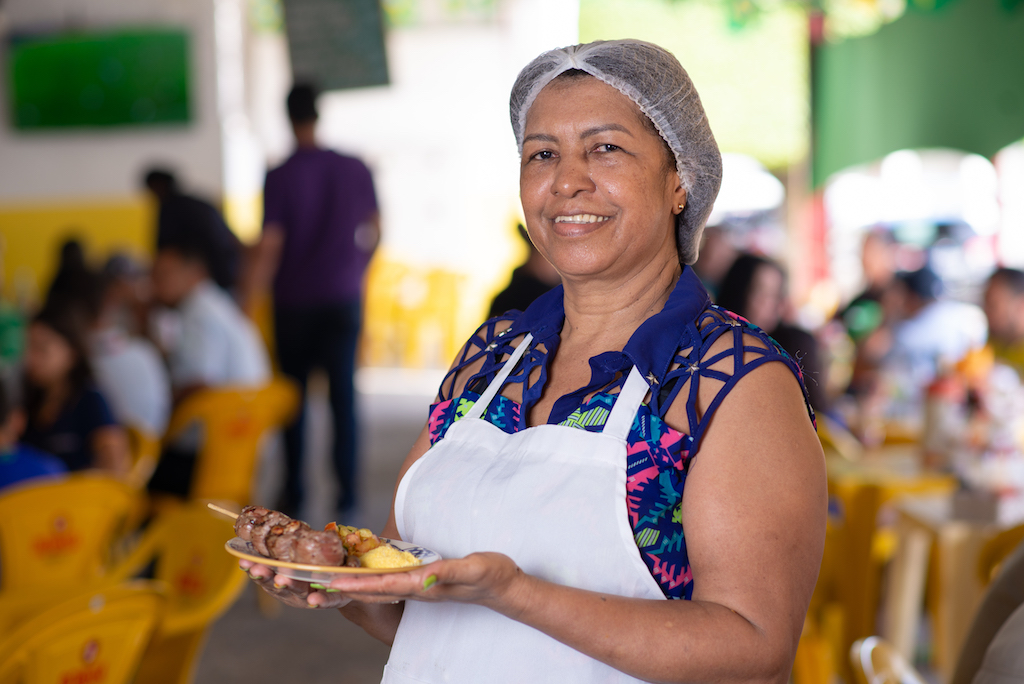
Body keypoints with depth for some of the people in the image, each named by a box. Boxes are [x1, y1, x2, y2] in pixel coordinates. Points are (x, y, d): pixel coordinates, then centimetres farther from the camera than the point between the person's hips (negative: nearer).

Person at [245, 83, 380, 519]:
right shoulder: (355, 170, -1)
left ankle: (294, 491, 16)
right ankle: (347, 492, -1)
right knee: (343, 394, 3)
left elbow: (270, 246, -14)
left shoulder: (280, 178, -10)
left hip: (295, 300, -1)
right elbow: (373, 233, 9)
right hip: (343, 297, 2)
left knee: (294, 395, 11)